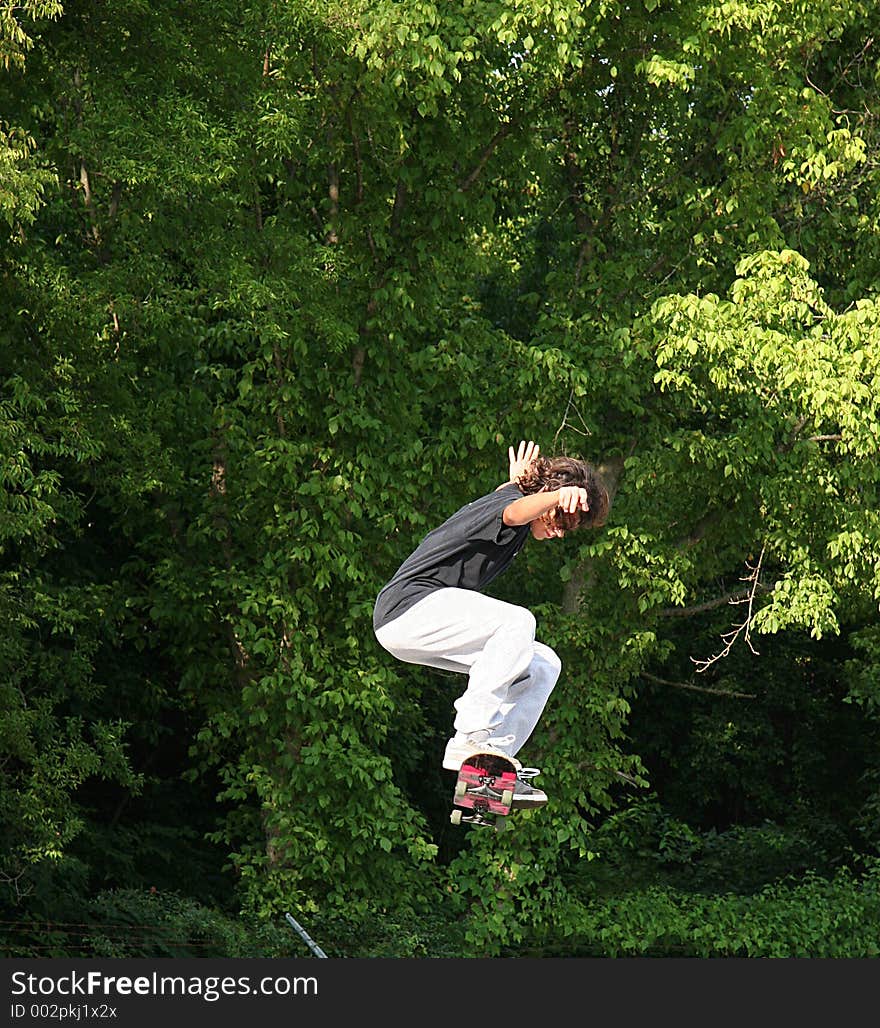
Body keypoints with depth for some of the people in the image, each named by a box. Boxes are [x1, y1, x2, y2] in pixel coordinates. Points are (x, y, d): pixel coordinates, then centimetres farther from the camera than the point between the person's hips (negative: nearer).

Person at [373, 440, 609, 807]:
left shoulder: (503, 495, 18)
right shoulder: (510, 500, -12)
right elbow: (514, 513, -41)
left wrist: (516, 482, 57)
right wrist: (560, 495, -58)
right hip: (409, 605, -10)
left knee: (542, 665, 6)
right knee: (517, 621, -31)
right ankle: (469, 740, -32)